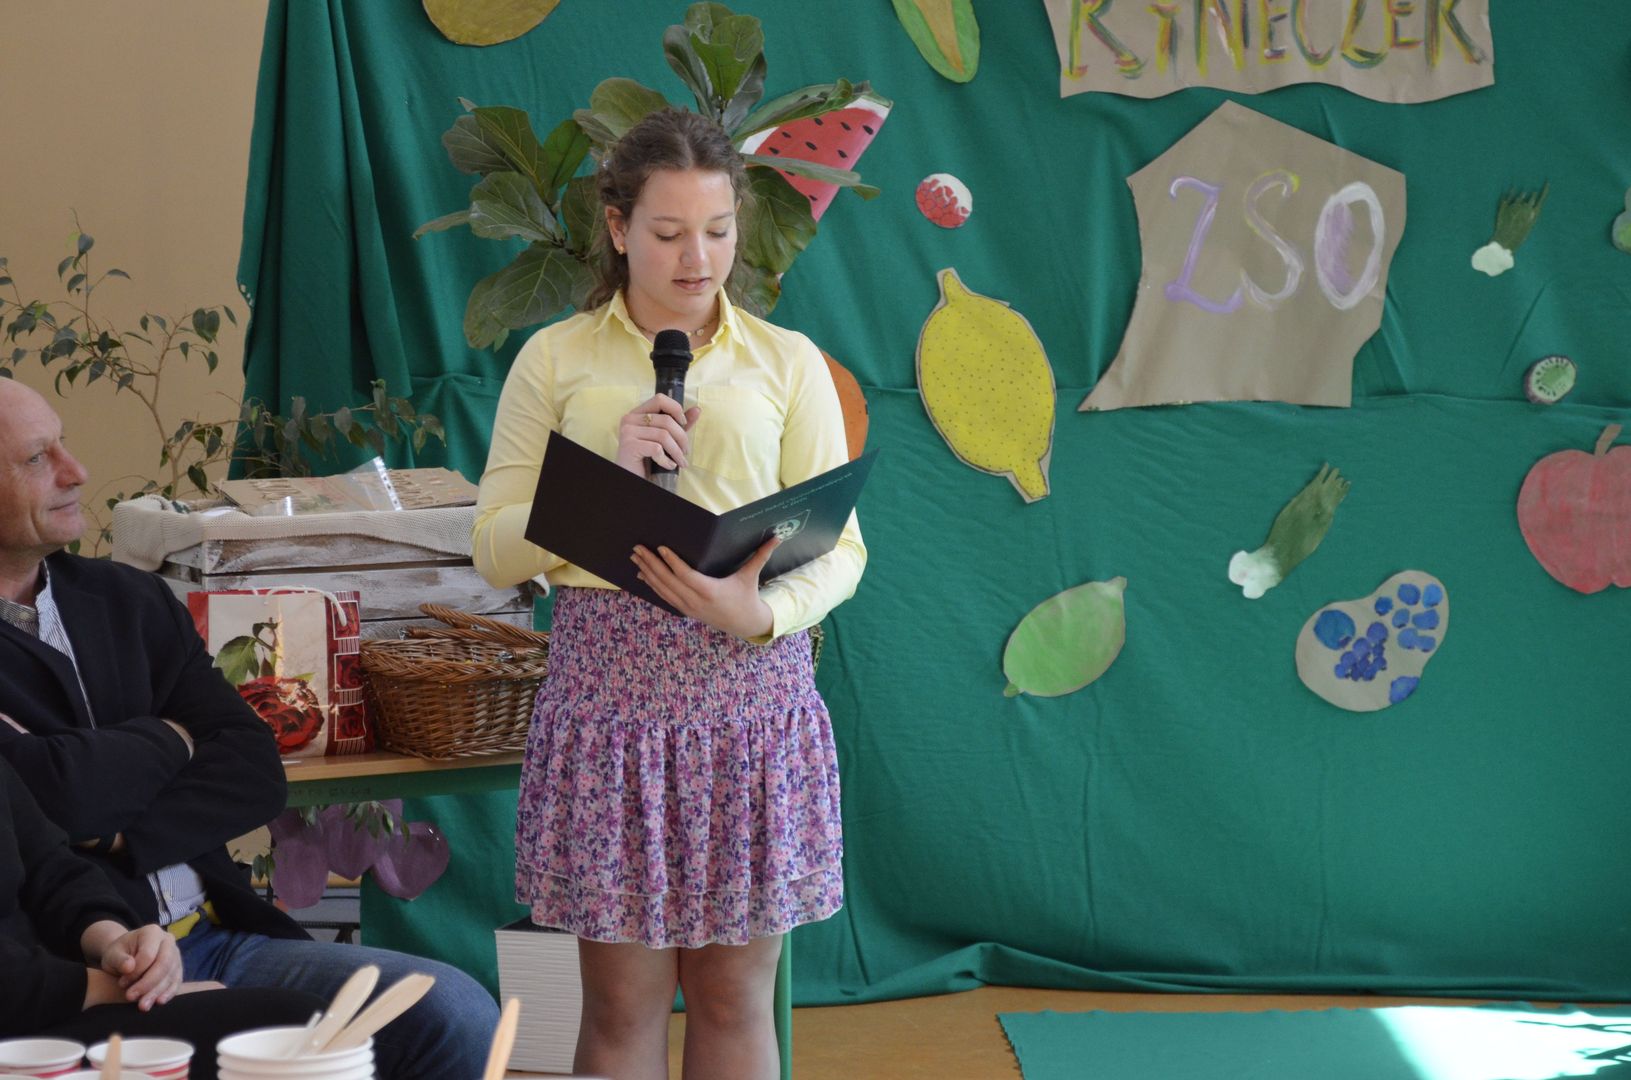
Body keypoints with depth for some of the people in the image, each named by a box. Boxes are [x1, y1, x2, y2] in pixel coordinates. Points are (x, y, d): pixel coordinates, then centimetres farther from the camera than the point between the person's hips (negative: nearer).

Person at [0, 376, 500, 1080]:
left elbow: (255, 774, 7)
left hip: (219, 937, 7)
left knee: (460, 1016, -15)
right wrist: (168, 739, 2)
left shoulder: (128, 600, 16)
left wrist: (124, 840, -10)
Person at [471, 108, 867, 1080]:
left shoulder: (788, 363, 6)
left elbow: (841, 547, 3)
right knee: (622, 1002, 4)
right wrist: (605, 478, -13)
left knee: (736, 995, 8)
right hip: (610, 688, -1)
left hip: (751, 683, 1)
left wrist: (763, 613, -17)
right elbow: (496, 550, 2)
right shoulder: (556, 360, 5)